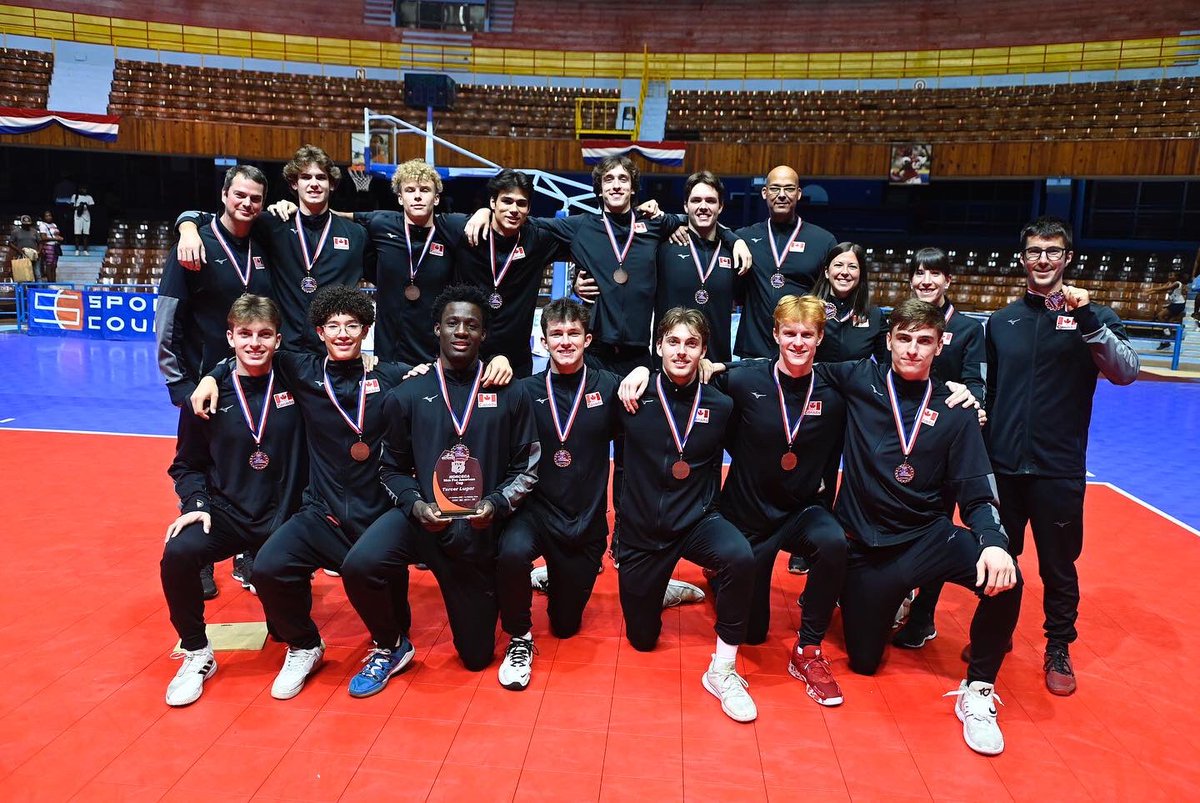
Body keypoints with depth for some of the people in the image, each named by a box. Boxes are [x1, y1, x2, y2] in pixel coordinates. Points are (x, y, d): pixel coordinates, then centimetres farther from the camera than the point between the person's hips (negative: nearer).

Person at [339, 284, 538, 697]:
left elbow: (526, 467, 3)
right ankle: (391, 646, 0)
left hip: (479, 528, 0)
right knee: (359, 566, -33)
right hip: (420, 516, 0)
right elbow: (393, 468, 6)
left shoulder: (509, 396, 1)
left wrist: (495, 504, -14)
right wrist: (415, 505, -13)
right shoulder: (407, 396, 2)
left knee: (477, 656, 6)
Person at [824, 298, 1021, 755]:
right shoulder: (859, 380, -3)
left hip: (928, 537, 1)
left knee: (1004, 578, -29)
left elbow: (975, 492, -3)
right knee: (864, 662, 3)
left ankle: (978, 692, -5)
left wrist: (994, 541, -23)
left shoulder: (954, 411, -1)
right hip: (864, 545, 0)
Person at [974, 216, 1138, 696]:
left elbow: (1126, 373, -17)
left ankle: (1058, 649, 28)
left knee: (1059, 567, 9)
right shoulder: (1002, 321, 7)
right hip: (1001, 466, 2)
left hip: (1058, 471, -2)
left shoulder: (1091, 317, -1)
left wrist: (1088, 320, -28)